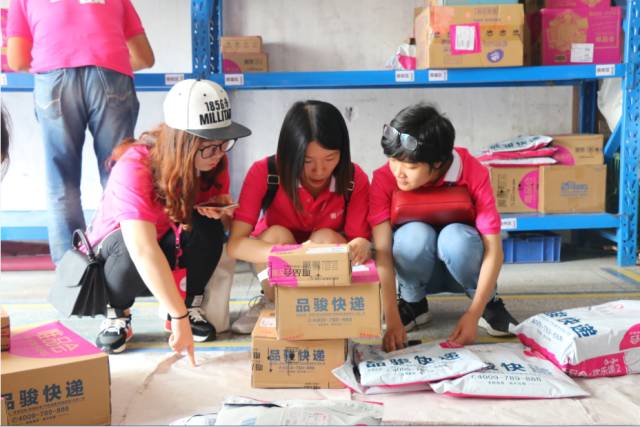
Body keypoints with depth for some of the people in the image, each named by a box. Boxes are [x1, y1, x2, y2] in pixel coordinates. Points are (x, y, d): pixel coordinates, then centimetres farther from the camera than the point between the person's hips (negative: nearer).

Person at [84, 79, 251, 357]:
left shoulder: (213, 159, -19)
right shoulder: (134, 167, -36)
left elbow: (220, 206, 0)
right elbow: (143, 251, -44)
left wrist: (218, 208, -26)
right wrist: (178, 318, -47)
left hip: (175, 240, 3)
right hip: (120, 241, -3)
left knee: (208, 227, -29)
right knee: (132, 256, -37)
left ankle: (193, 306, -7)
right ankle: (116, 314, -5)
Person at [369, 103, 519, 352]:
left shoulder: (473, 173, -24)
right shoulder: (384, 179, -23)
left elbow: (494, 248, -26)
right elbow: (382, 252, -28)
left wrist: (473, 315, -33)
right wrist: (392, 319, -37)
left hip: (461, 266, 0)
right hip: (415, 270, 0)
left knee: (456, 236, -34)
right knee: (415, 234, -33)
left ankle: (490, 304, -5)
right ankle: (412, 303, -3)